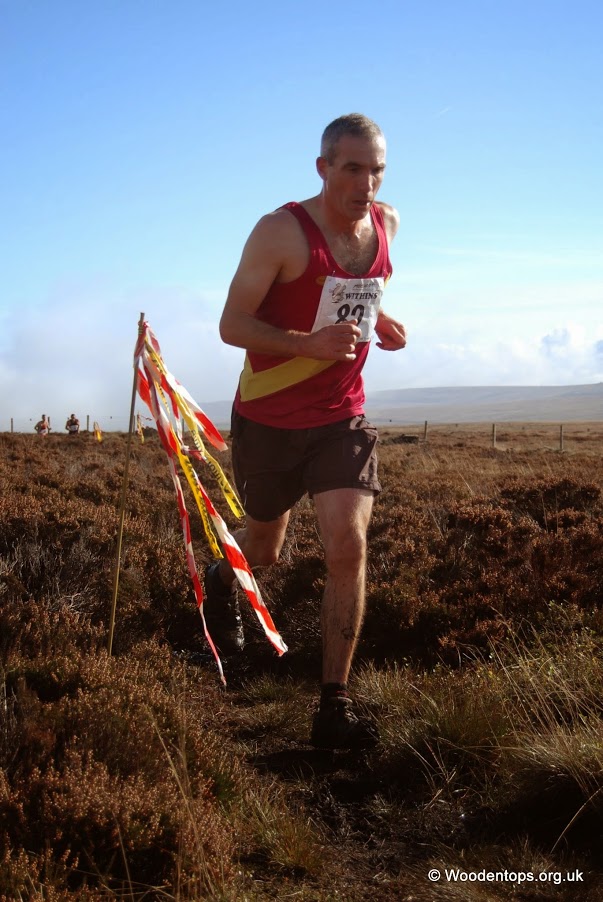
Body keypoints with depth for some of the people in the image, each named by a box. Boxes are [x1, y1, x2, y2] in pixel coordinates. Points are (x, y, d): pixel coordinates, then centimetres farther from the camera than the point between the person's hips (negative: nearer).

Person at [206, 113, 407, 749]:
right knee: (263, 549, 16)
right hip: (268, 420, -3)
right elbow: (232, 324, -17)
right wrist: (310, 342, -32)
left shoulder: (386, 223, 2)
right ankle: (221, 578, 56)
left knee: (348, 546, -14)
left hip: (342, 418, 3)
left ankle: (334, 708, -5)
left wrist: (376, 319, 2)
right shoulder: (281, 232, -17)